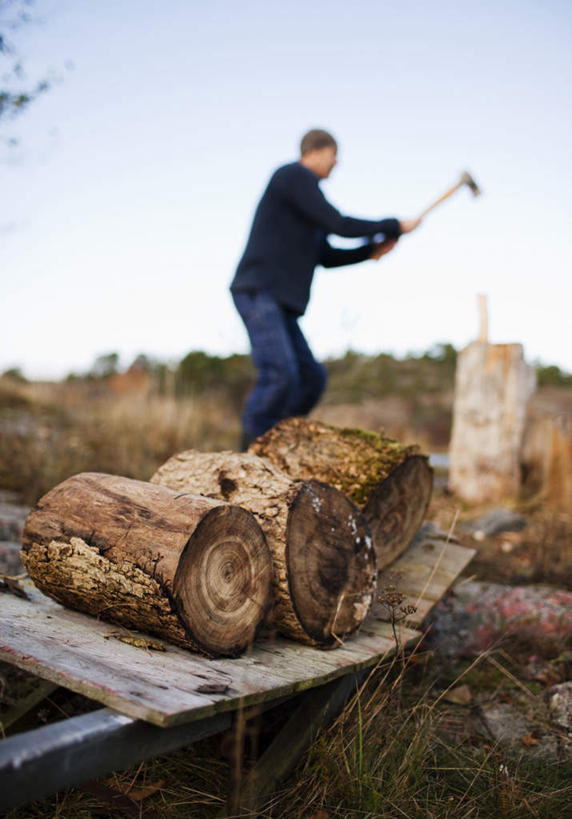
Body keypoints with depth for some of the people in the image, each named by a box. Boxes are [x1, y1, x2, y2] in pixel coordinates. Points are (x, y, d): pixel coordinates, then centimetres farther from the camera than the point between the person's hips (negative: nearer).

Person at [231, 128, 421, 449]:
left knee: (312, 378, 6)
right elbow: (338, 225, -13)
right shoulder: (294, 175, -5)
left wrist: (371, 251, 12)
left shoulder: (307, 204, 25)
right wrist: (395, 226, -3)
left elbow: (327, 257, 26)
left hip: (279, 304, 10)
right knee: (280, 374, -22)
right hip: (258, 293, -10)